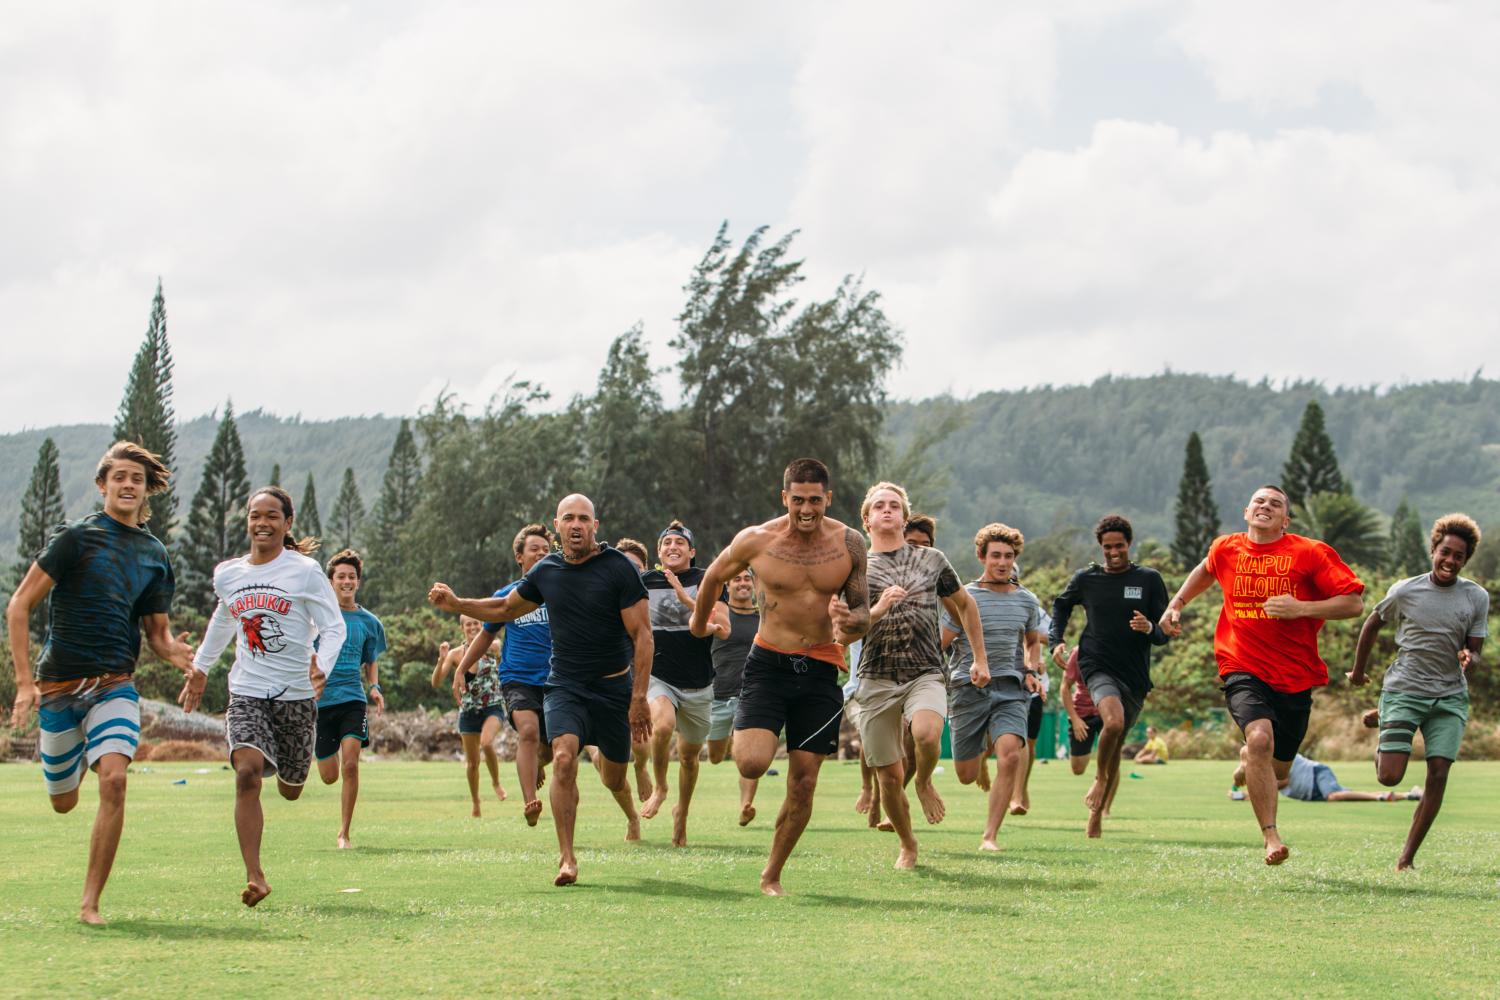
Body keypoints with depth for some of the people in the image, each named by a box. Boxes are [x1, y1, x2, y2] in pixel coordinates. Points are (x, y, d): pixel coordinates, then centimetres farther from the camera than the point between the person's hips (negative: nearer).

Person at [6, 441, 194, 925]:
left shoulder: (155, 554, 8)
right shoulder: (76, 536, -6)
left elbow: (157, 631, 16)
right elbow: (19, 605, -6)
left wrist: (173, 650, -9)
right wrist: (24, 682, -13)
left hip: (116, 685, 2)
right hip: (59, 684, -2)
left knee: (114, 780, -21)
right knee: (63, 802, 8)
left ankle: (90, 902, -13)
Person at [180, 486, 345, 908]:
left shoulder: (305, 571, -5)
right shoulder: (227, 574, 7)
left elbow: (334, 627, -6)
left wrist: (322, 665, -25)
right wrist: (200, 669, 34)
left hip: (296, 694, -2)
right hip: (246, 694, 2)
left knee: (291, 790, 12)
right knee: (247, 773, -22)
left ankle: (293, 764, 53)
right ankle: (255, 877, -24)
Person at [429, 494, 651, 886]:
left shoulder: (619, 568, -10)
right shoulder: (546, 571, 2)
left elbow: (642, 635, -10)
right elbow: (506, 608, 22)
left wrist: (639, 698, -16)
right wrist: (455, 603, 8)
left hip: (614, 687, -2)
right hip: (564, 686, 2)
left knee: (613, 776, 11)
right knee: (564, 758, -22)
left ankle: (632, 815, 48)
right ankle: (566, 858, -18)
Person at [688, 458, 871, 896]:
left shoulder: (849, 544, -2)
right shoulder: (756, 540, -7)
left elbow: (863, 613, 5)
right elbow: (714, 577, 13)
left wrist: (850, 621, -19)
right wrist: (700, 622, 28)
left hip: (821, 669, 2)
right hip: (769, 663, -2)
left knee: (804, 783, 2)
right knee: (752, 764, -22)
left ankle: (772, 875, 20)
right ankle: (742, 734, 16)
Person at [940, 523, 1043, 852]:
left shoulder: (1027, 601, 10)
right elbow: (937, 646, -1)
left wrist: (1031, 671, 9)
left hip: (1011, 690, 1)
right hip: (968, 690, -1)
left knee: (1010, 755, -25)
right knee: (966, 776, 6)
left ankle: (990, 835, -18)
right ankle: (984, 745, 45)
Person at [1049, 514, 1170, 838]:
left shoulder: (1149, 579, 2)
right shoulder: (1085, 579, 4)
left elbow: (1164, 635, 3)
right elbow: (1061, 605, 24)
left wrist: (1149, 628, -20)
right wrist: (1056, 641, 10)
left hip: (1135, 674, 2)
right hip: (1097, 666, -2)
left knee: (1116, 743, 8)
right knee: (1114, 720, -29)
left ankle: (1096, 812, 24)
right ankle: (1099, 778, -2)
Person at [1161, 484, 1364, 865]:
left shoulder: (1312, 553, -4)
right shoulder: (1225, 549, 6)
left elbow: (1354, 602, -7)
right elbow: (1206, 571, 31)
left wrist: (1300, 608, -17)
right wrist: (1177, 604, 23)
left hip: (1296, 676, 1)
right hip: (1243, 670, -1)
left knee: (1278, 769, 10)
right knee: (1260, 737, -28)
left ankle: (1251, 763, 49)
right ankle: (1271, 837, -24)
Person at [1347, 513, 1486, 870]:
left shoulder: (1476, 597, -1)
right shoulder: (1406, 590, -6)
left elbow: (1474, 651, 1)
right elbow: (1372, 624, 10)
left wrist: (1468, 660, -23)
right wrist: (1359, 670, 18)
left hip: (1450, 697, 2)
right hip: (1403, 691, -2)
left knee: (1438, 774, -8)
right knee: (1389, 777, -8)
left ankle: (1407, 858, 2)